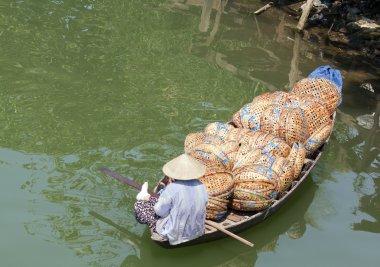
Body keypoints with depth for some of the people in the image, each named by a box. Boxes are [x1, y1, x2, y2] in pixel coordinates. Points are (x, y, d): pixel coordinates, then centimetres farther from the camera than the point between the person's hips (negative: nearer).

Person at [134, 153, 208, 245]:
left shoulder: (172, 189, -29)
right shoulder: (202, 187, -14)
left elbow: (160, 212, -16)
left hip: (173, 234, -5)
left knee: (139, 205, 13)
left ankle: (144, 198, 48)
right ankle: (146, 197, 58)